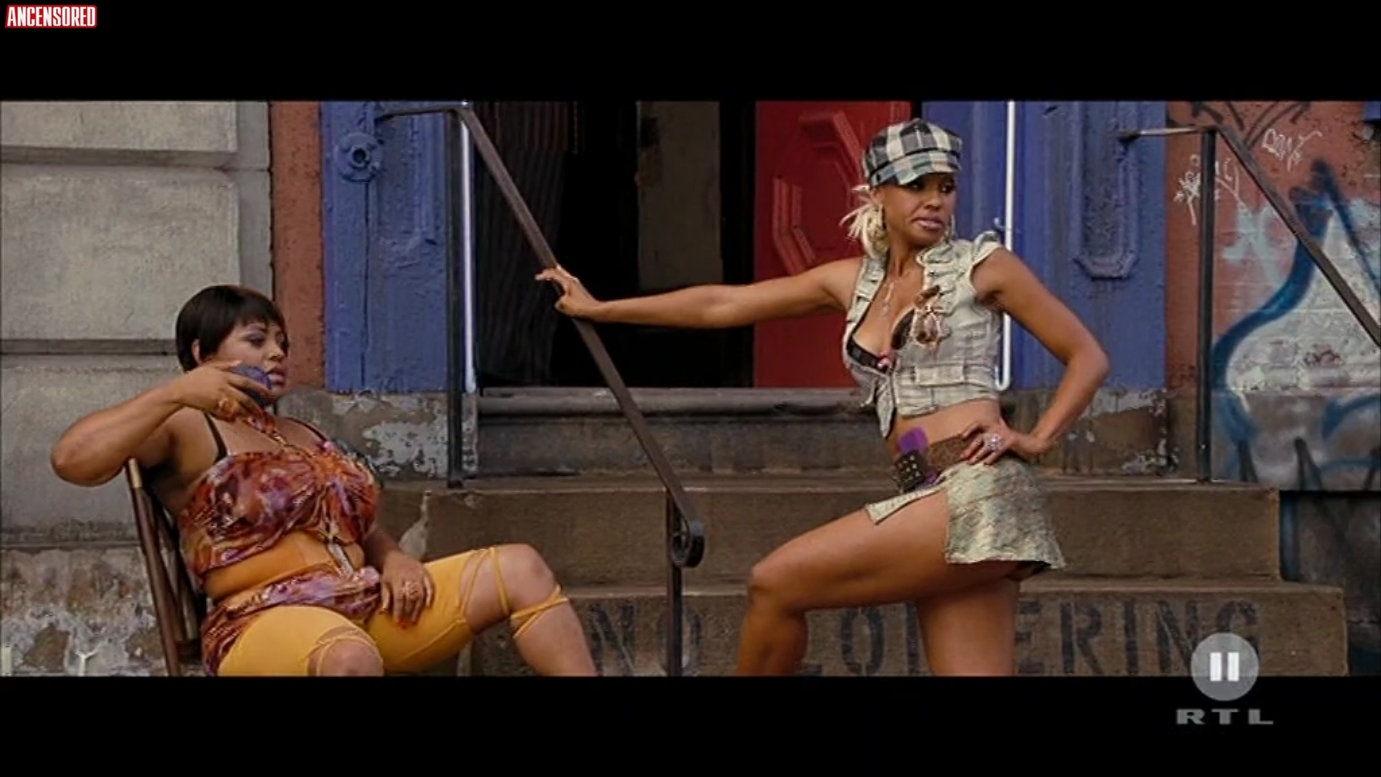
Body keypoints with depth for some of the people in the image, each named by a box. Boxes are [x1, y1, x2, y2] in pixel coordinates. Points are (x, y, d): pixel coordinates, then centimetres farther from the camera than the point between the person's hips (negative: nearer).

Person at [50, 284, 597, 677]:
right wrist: (176, 394, -25)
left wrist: (395, 560, 3)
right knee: (352, 657, -44)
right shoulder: (185, 429, 1)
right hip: (265, 622, -8)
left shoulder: (304, 436, 28)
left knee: (520, 569, -5)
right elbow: (71, 460, -16)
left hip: (364, 604, 8)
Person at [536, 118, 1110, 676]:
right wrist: (600, 310, 23)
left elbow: (1087, 357, 9)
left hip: (979, 492, -6)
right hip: (938, 504, 6)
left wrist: (1036, 440, -5)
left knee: (776, 583, -8)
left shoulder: (981, 265, 5)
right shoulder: (856, 281, 18)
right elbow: (722, 305, 22)